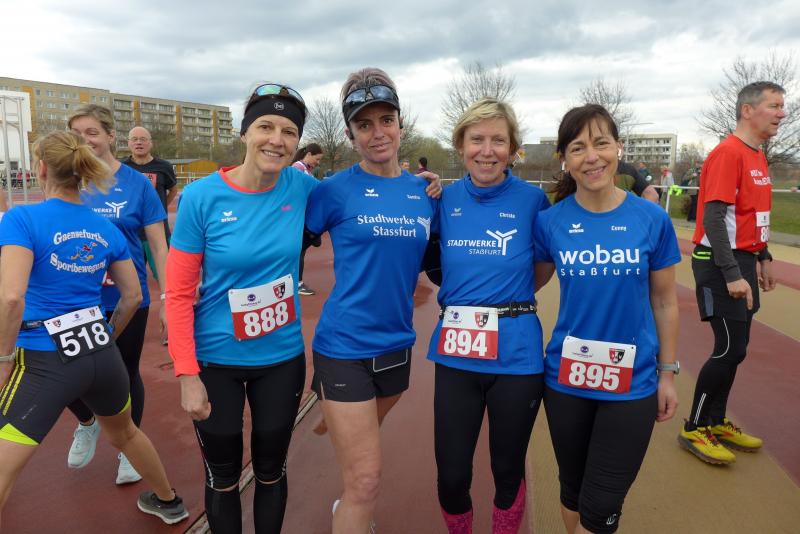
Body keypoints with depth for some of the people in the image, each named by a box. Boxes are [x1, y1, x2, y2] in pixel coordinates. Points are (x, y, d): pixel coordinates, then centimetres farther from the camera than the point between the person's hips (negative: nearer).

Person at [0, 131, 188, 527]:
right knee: (125, 433, 29)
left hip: (47, 360, -5)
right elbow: (132, 296, 9)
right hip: (102, 353, 6)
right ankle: (168, 502, 48)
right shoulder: (106, 228, 5)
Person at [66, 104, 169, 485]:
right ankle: (87, 425, 41)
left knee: (127, 375, 13)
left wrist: (167, 299, -12)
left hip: (127, 300, -2)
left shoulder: (137, 183, -8)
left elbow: (158, 245, -7)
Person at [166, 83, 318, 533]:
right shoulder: (202, 196, -15)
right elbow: (179, 293, -11)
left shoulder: (301, 188, -8)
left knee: (271, 471, 21)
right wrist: (187, 374, -15)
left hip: (283, 359, 2)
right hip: (216, 361, -2)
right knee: (223, 478, 18)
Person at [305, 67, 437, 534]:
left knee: (361, 449, 29)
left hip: (397, 344, 5)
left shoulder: (425, 192, 2)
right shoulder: (336, 190, -11)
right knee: (366, 480, -2)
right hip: (345, 347, -5)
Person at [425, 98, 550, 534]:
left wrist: (510, 296, -3)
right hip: (454, 353, 2)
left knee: (508, 470, 17)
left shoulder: (532, 200, -5)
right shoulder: (445, 200, 3)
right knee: (451, 476, 10)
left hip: (516, 355, -2)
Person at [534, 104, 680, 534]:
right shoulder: (549, 222, -6)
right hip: (566, 378, 1)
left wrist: (667, 374, 4)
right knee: (573, 490, 19)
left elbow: (664, 301, 1)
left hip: (633, 383, -1)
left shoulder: (652, 219, -7)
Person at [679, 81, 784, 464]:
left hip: (743, 261, 9)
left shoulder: (757, 156, 14)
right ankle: (694, 430, 8)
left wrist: (763, 258, 21)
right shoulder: (728, 153, -15)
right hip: (720, 264, -9)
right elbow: (713, 217, -22)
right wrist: (732, 274, -25)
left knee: (734, 348, 13)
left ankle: (716, 423, 27)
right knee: (730, 349, -7)